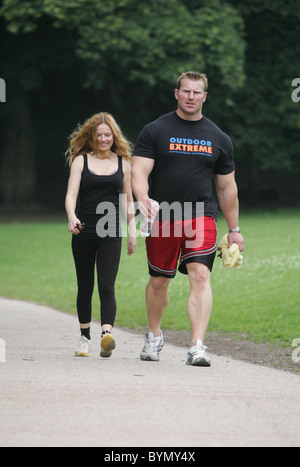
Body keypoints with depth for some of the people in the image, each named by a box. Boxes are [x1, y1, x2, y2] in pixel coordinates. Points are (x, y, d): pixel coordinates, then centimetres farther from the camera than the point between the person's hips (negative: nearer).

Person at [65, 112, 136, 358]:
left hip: (111, 234, -1)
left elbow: (128, 200, 15)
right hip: (84, 232, 1)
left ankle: (107, 336, -27)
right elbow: (71, 194, -6)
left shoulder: (123, 162, 8)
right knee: (85, 287, 9)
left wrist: (132, 231, 10)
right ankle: (85, 337, 24)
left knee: (107, 286, -13)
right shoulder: (81, 160, 4)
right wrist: (72, 217, -25)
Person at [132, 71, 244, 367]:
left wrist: (234, 229, 16)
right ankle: (154, 337, 33)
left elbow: (227, 187, 17)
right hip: (161, 217, 0)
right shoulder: (154, 131, 3)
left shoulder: (219, 139, 11)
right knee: (159, 279, 9)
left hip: (201, 217, 0)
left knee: (200, 275, -17)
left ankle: (197, 347, -23)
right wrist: (143, 199, -26)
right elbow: (139, 171, -5)